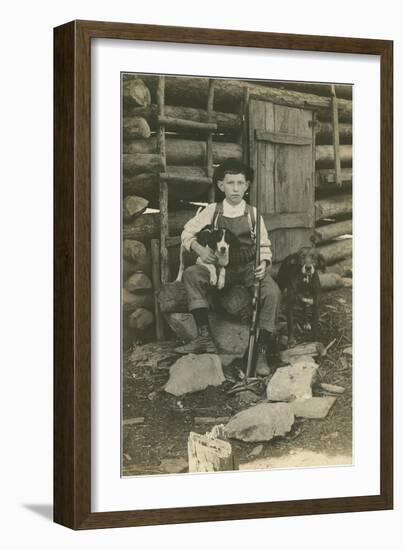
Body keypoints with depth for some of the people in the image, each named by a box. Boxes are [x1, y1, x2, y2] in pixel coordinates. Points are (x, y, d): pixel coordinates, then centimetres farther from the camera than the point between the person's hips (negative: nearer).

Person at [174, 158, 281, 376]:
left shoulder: (253, 213, 3)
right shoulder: (212, 211, 3)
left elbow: (264, 246, 6)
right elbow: (187, 232, 8)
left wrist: (263, 263, -15)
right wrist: (200, 249, -12)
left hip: (250, 267, -1)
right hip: (222, 267, 1)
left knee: (272, 292, -31)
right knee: (191, 274, -26)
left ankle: (262, 353, -24)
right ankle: (204, 336, -30)